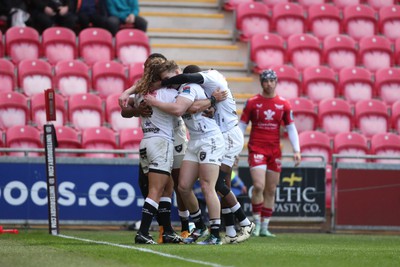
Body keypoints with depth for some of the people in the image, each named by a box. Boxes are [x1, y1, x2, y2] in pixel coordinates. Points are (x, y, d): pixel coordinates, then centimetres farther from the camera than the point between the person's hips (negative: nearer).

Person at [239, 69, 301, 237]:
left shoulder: (283, 104, 6)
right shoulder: (252, 103, 0)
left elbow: (291, 128, 10)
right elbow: (241, 126, 3)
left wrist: (296, 150, 1)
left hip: (275, 151, 3)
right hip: (256, 149, -3)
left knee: (271, 191, 5)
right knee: (258, 186, -18)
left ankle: (264, 227, 12)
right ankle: (257, 223, -4)